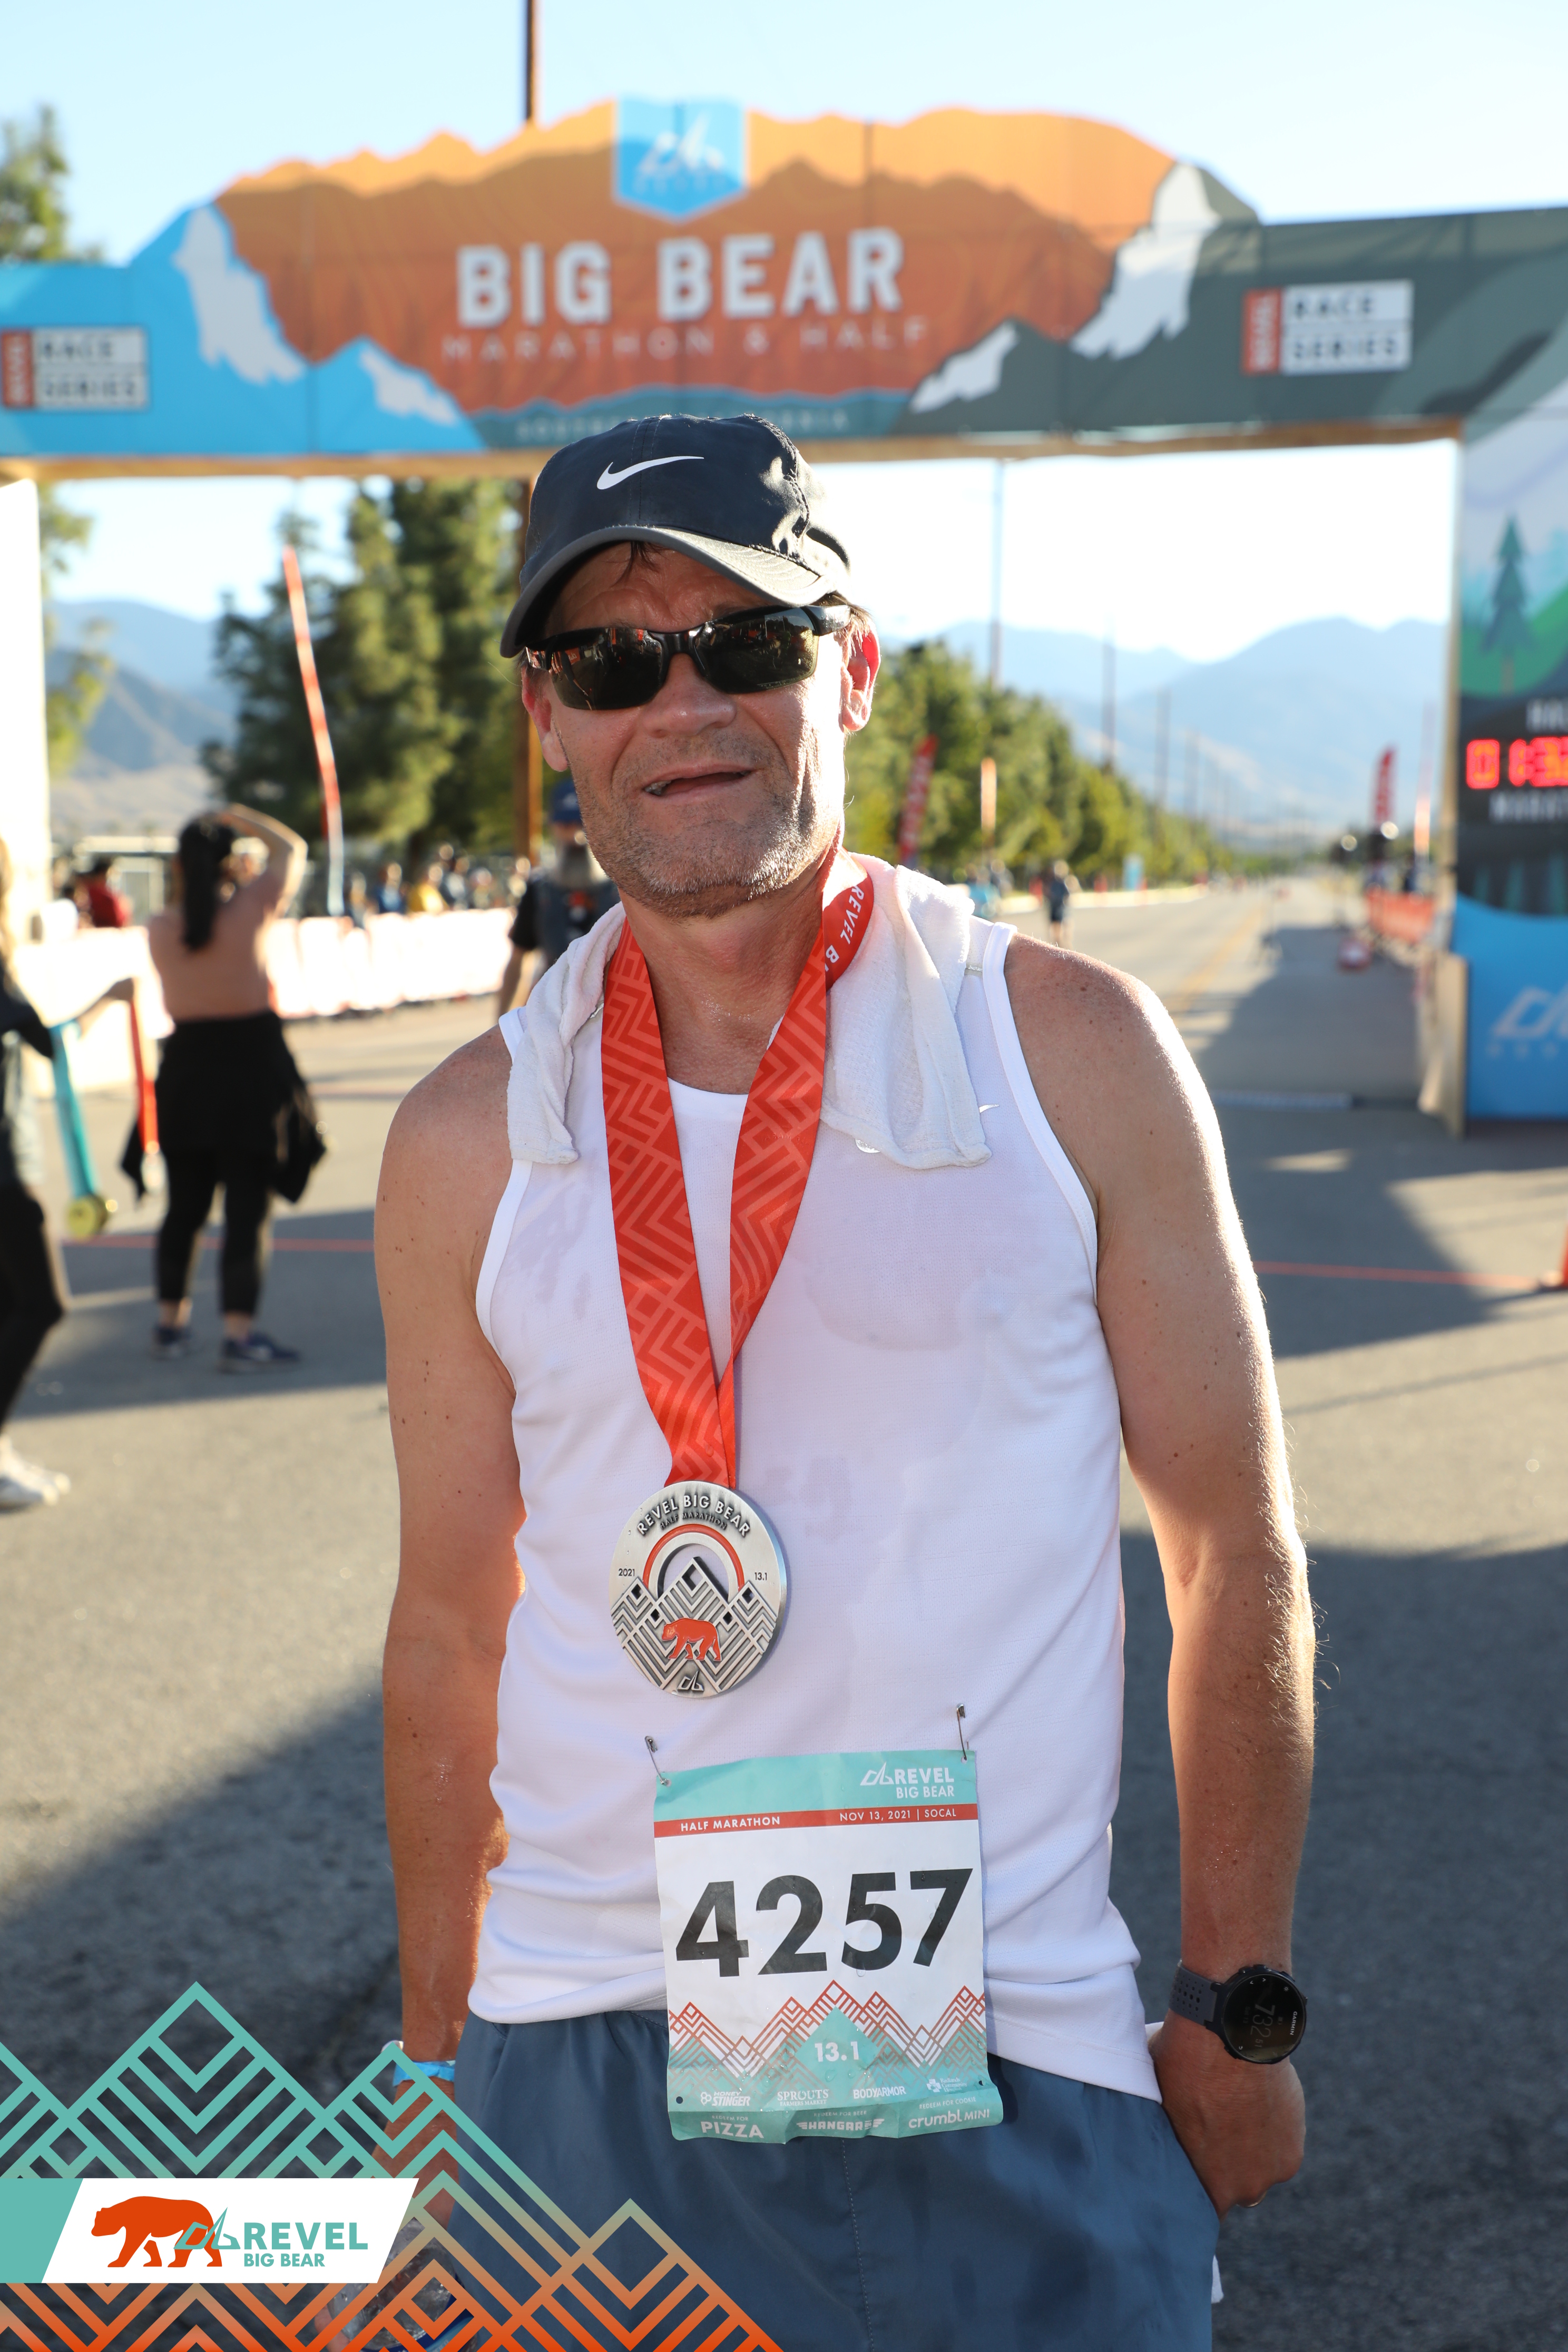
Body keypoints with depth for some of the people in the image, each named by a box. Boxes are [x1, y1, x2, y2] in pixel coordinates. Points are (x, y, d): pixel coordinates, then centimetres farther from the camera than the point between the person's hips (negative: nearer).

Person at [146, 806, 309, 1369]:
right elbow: (291, 849, 5)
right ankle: (238, 1334, -2)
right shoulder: (251, 908, -10)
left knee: (184, 1205, 16)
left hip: (186, 1065, 4)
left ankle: (169, 1323, 25)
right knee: (247, 1206, 0)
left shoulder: (160, 929, -2)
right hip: (251, 1060, -4)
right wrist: (239, 817, 13)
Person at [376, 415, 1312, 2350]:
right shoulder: (470, 1141, -1)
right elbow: (453, 1626, 7)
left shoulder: (1072, 1053, -6)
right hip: (581, 2067, 2)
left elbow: (1237, 1556, -1)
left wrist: (1240, 2012, 0)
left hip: (1012, 2067, -1)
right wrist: (435, 2066, 11)